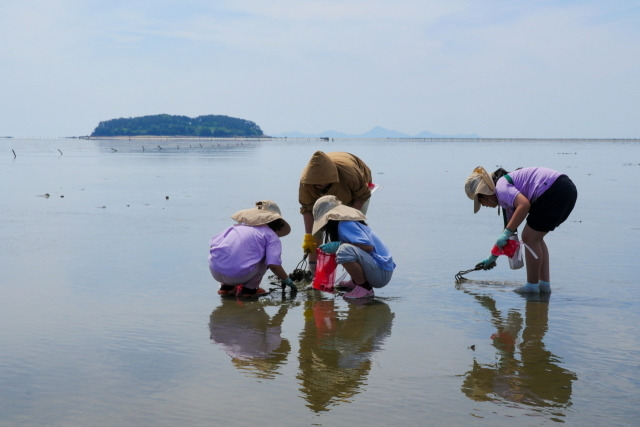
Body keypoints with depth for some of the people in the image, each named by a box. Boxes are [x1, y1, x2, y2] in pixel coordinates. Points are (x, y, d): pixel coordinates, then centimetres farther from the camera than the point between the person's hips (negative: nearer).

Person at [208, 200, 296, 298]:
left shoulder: (236, 226, 23)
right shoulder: (272, 236, 8)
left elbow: (213, 243, 22)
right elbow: (274, 265, -6)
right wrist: (286, 280, 12)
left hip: (215, 272, 5)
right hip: (239, 276, -5)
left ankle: (226, 286, 22)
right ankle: (248, 288, 8)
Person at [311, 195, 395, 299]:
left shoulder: (345, 224, -15)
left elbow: (368, 246, -26)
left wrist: (338, 245, -21)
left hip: (381, 274, -10)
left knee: (345, 250, -33)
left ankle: (365, 288, -14)